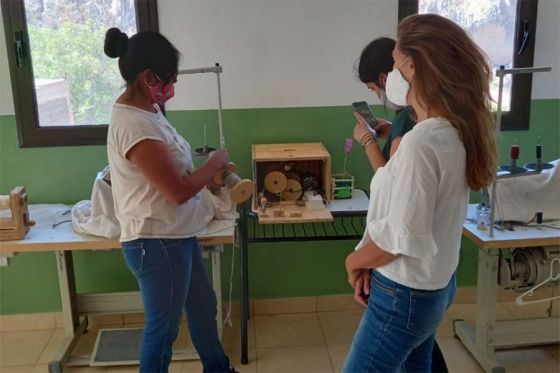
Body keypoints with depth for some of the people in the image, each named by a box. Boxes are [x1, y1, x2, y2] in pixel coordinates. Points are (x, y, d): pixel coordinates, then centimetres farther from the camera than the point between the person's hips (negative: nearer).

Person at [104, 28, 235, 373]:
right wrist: (215, 163, -10)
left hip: (176, 235, 10)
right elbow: (178, 191, -25)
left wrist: (209, 174, 2)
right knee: (163, 328, 9)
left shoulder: (146, 110, 5)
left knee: (203, 307, 26)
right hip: (157, 243, -10)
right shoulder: (133, 125, -26)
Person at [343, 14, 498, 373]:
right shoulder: (453, 131, 2)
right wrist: (369, 260, 1)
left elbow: (402, 235, -24)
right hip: (435, 283, 9)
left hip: (405, 294, -9)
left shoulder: (420, 142, -27)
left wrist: (354, 260, -6)